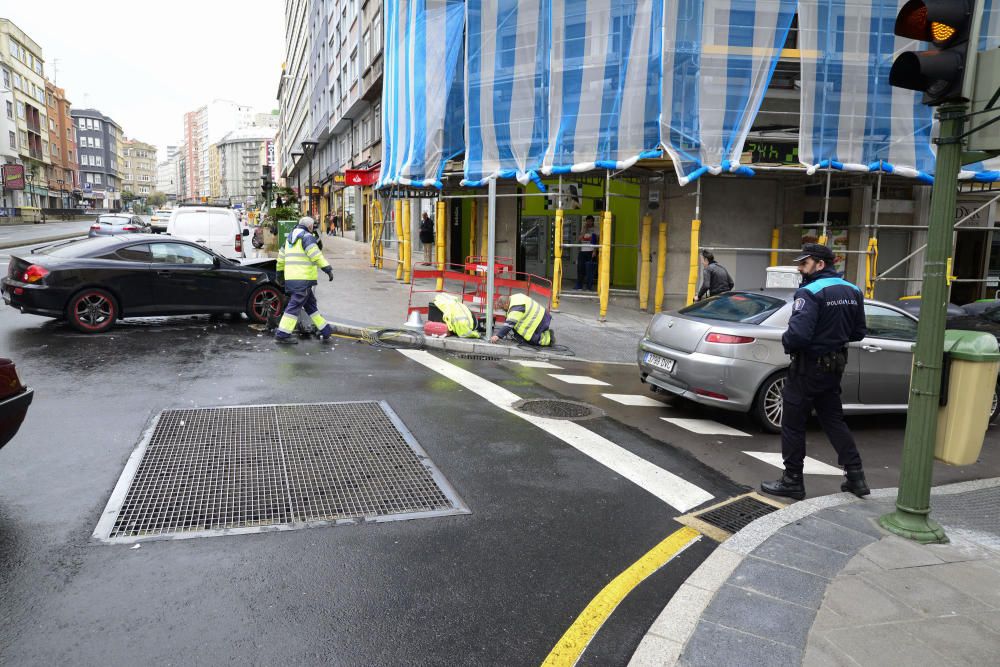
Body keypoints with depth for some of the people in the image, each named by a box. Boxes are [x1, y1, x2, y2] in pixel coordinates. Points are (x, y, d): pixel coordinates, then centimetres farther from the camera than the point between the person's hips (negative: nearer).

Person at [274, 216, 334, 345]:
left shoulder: (290, 238, 20)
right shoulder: (307, 236, -7)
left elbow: (281, 257, 25)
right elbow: (316, 255, -19)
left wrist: (280, 274, 33)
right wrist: (327, 269, -19)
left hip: (291, 278, 9)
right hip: (303, 278, -9)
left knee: (310, 304, 14)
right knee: (295, 306, -6)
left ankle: (325, 330, 20)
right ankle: (282, 334, -6)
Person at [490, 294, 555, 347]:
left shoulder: (516, 307, -26)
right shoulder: (513, 298, 5)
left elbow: (509, 323, -34)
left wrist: (498, 336, -35)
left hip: (538, 321, -10)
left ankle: (548, 338, 2)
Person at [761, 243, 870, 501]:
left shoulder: (810, 292, -20)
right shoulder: (852, 291, 7)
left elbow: (798, 334, -30)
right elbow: (858, 332, 13)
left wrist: (786, 341, -9)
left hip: (808, 367, -8)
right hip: (834, 365, 8)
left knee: (793, 424, 4)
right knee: (834, 420, 20)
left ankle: (792, 481, 11)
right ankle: (855, 476, 20)